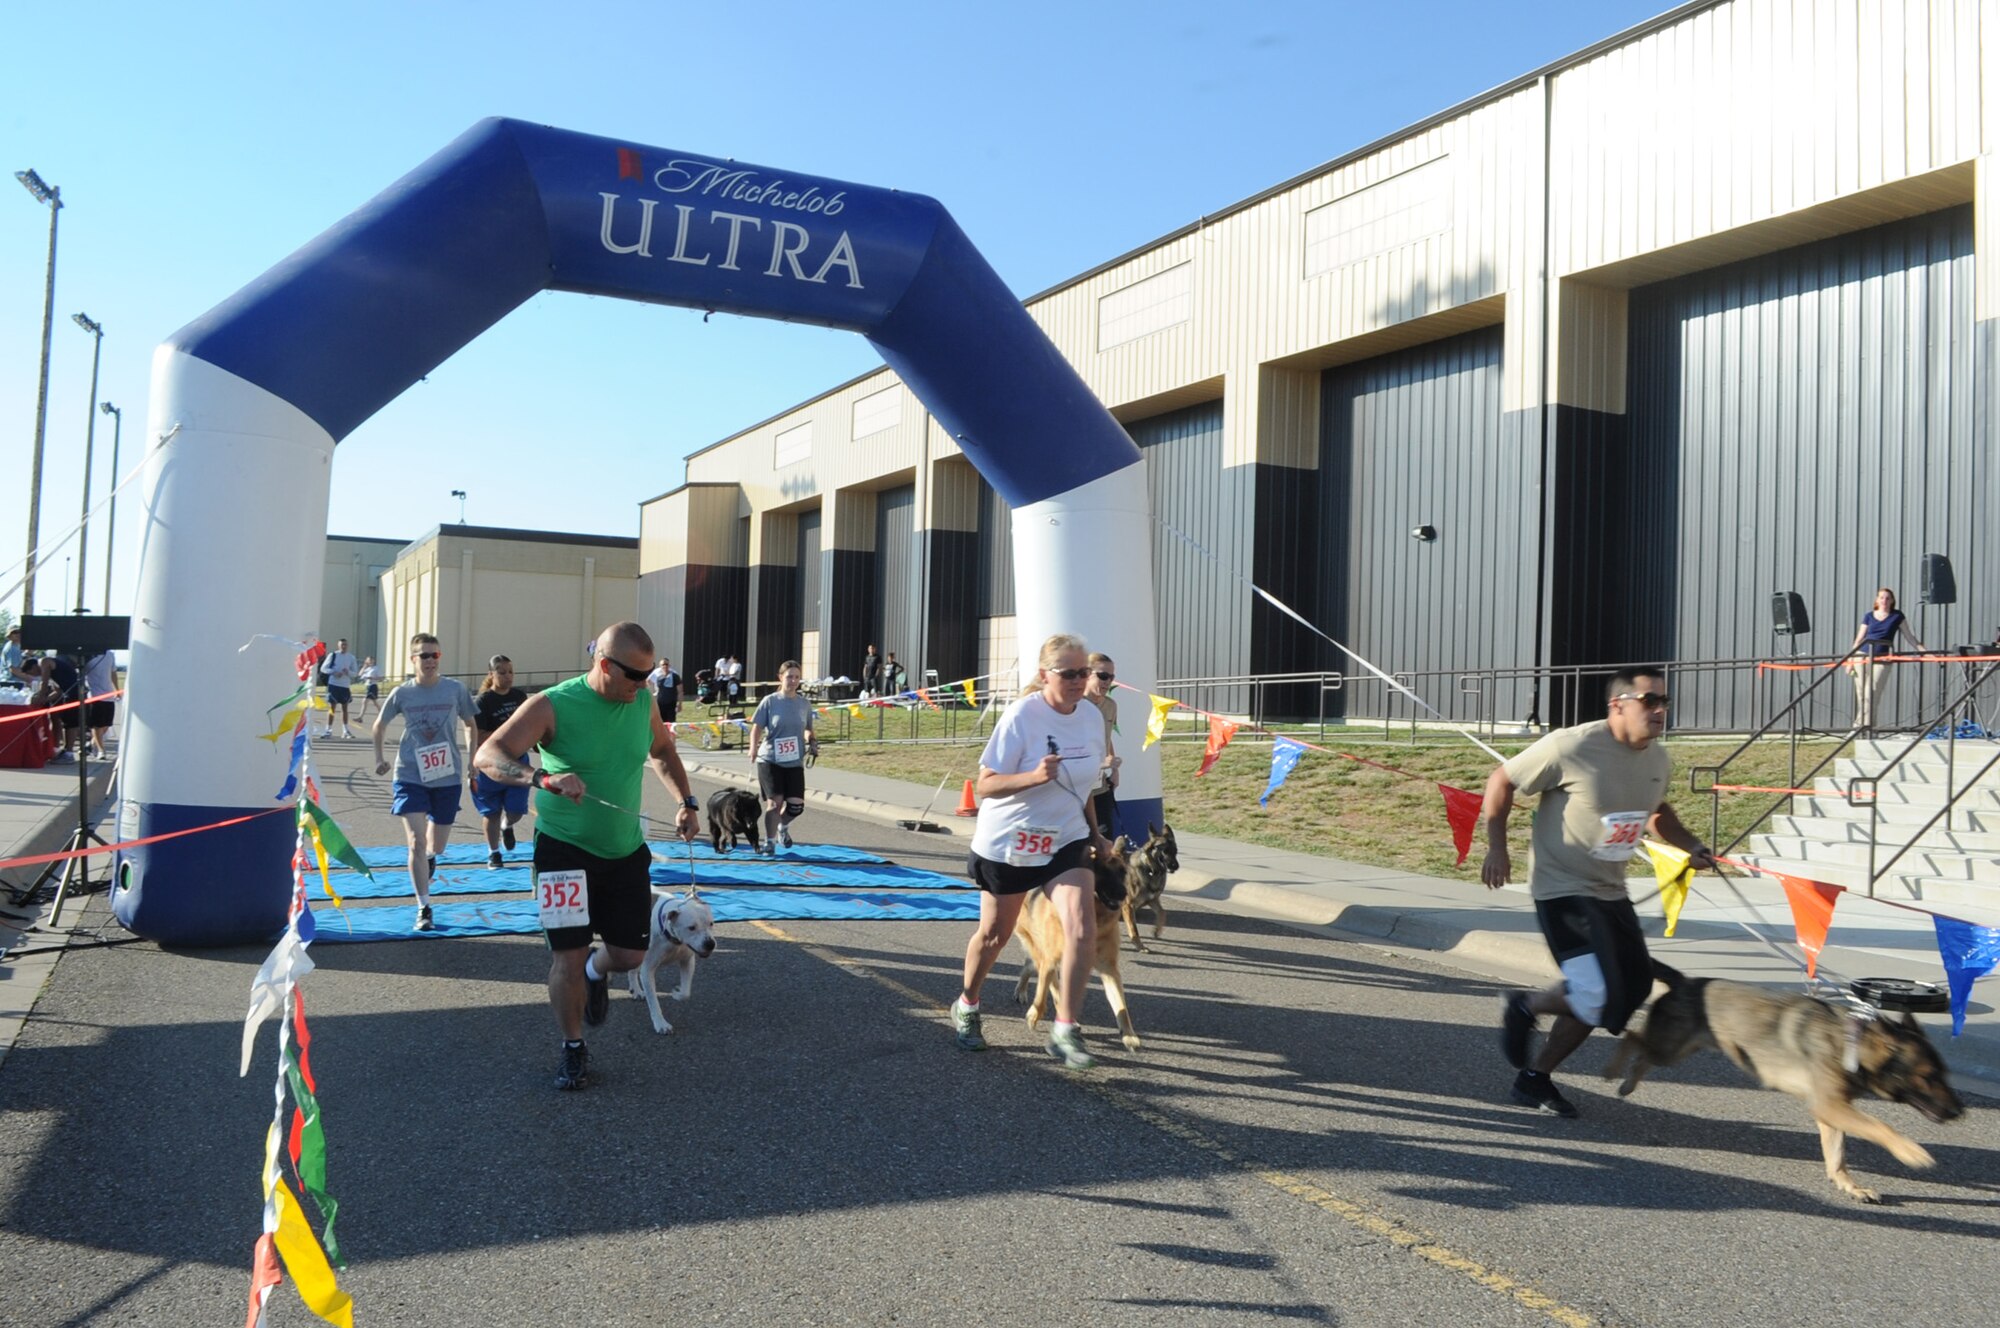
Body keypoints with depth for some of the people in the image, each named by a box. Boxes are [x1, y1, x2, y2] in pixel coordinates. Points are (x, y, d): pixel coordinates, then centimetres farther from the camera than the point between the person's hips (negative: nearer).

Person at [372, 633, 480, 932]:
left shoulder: (456, 689, -4)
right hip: (410, 776, -1)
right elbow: (380, 724, 14)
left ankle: (429, 857, 51)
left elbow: (470, 724, 10)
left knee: (436, 847, 12)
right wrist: (379, 757, 8)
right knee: (416, 843, -11)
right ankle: (424, 908, -4)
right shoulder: (402, 693, -2)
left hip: (447, 777, 1)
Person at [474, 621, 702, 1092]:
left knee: (630, 955, 8)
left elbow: (663, 752, 18)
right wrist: (543, 777, -41)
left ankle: (595, 972, 45)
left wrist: (685, 801, 7)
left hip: (625, 850, 5)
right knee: (570, 954, -5)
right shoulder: (552, 705, -18)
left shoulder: (644, 704, -3)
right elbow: (488, 755, -24)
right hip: (565, 848, -4)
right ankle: (573, 1049, 19)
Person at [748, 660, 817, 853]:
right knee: (774, 801, -8)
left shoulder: (805, 704, 7)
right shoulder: (770, 701, -3)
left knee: (796, 805, -4)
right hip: (770, 759, -3)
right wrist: (753, 748, -19)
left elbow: (808, 729, 20)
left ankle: (783, 826, 30)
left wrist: (812, 740, -1)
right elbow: (757, 728, -3)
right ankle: (769, 843, 9)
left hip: (795, 762, 3)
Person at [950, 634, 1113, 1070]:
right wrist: (1034, 776, -34)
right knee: (995, 933, 13)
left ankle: (1066, 1030, -7)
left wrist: (1094, 835, 16)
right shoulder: (1021, 717, -19)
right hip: (1007, 841, -4)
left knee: (1082, 926, -16)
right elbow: (985, 785, -19)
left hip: (1065, 841, 4)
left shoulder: (1092, 717, -2)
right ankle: (966, 1007, 40)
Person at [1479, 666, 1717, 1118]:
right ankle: (1525, 1007, 16)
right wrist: (1497, 849, -12)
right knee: (1599, 996, -18)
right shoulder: (1571, 747, -20)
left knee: (1635, 987, 10)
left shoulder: (1659, 758, 2)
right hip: (1563, 889, -8)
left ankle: (1535, 1077, 24)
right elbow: (1501, 780, -11)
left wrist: (1691, 846, 6)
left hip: (1611, 892, 8)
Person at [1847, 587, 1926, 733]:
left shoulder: (1897, 616, 6)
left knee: (1871, 694, -11)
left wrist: (1922, 650, 0)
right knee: (1861, 693, -1)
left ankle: (1863, 725, -10)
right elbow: (1859, 639, 13)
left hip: (1881, 659, -2)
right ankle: (1859, 726, 4)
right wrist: (1850, 660, 9)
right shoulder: (1869, 616, 10)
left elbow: (1908, 636, 10)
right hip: (1862, 656, 2)